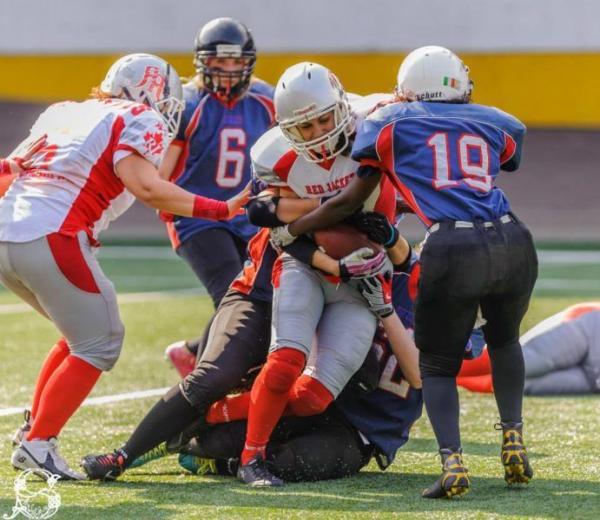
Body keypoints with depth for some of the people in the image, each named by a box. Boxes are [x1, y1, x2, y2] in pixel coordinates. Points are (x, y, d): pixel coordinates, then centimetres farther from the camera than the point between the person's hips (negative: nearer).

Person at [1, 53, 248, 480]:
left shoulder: (64, 113, 24)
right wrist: (221, 210, -10)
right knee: (99, 344, 3)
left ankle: (35, 429, 21)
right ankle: (37, 445, -3)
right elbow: (147, 187, -12)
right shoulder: (139, 121, 3)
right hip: (51, 238, -8)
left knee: (83, 333, 23)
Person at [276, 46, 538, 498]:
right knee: (503, 339, 32)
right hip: (513, 242, 3)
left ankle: (453, 461, -6)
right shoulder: (495, 124, 22)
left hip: (452, 249, -3)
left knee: (438, 364, 15)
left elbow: (351, 202, 21)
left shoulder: (392, 123, 16)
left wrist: (292, 229, 35)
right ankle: (514, 441, 19)